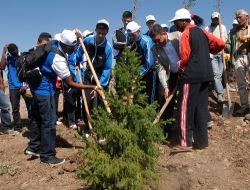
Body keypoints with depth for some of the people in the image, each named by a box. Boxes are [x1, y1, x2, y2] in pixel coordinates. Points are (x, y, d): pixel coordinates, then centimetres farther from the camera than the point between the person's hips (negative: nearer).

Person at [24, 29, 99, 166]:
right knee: (49, 122, -3)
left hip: (37, 87, 10)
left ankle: (33, 147, 30)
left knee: (37, 119, 18)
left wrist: (76, 37, 8)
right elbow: (70, 83, -21)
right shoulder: (58, 59, -28)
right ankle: (47, 155, 6)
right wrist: (92, 87, -19)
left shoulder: (53, 46, -3)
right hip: (45, 90, -10)